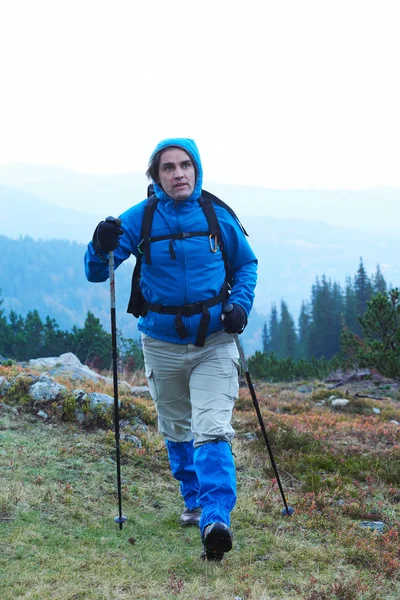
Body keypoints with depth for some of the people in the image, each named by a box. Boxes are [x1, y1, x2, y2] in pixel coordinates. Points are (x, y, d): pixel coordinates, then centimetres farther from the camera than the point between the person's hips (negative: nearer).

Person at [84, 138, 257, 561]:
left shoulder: (218, 216, -3)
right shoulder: (139, 219, -5)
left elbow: (246, 263, 13)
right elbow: (95, 272, -6)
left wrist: (240, 304, -5)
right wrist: (102, 248, -29)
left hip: (214, 342, -2)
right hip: (162, 344, 2)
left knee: (212, 431, -15)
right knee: (176, 430, 17)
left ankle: (216, 522, -20)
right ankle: (194, 500, 38)